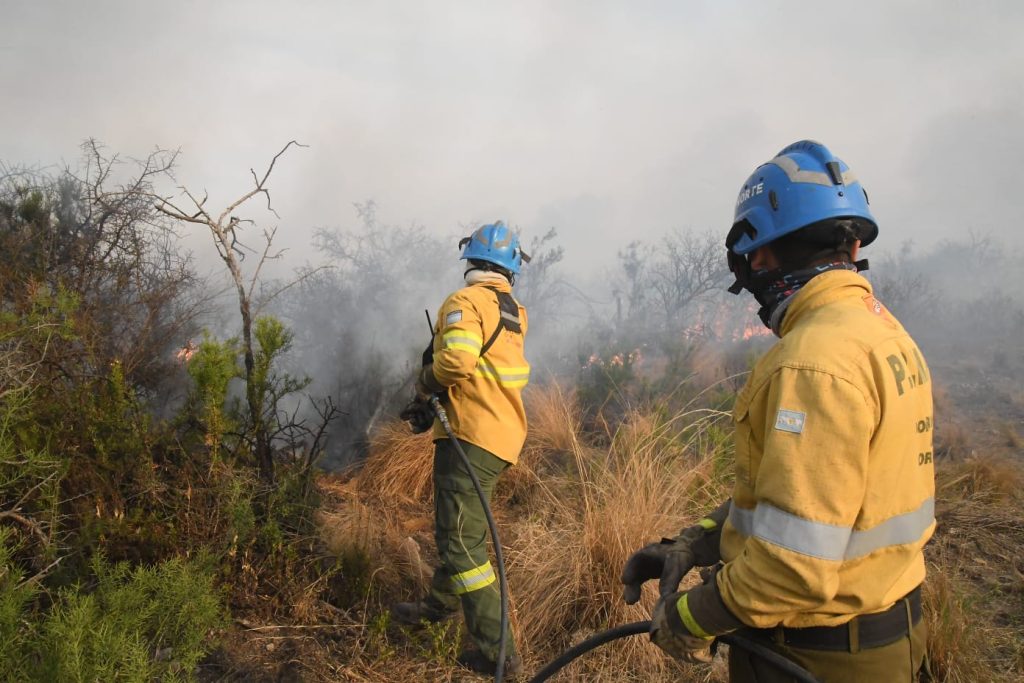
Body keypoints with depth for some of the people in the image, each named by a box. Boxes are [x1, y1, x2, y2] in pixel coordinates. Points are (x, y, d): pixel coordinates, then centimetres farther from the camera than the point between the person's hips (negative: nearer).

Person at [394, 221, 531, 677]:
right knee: (457, 528, 25)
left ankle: (497, 651, -1)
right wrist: (432, 404, 14)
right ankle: (438, 605, 43)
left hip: (472, 436, -9)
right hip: (503, 434, 9)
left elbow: (455, 361, -28)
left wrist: (426, 385, -6)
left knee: (461, 542, -4)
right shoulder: (513, 312, 14)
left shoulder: (466, 301, -12)